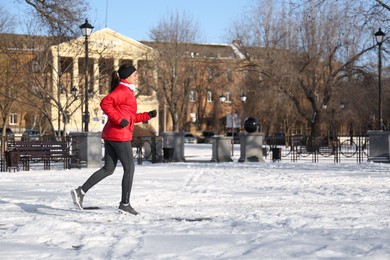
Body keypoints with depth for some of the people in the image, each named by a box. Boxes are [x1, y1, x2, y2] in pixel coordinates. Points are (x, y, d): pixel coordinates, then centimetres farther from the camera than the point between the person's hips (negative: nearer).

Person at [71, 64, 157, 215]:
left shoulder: (126, 91, 20)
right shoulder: (123, 90, -11)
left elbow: (129, 117, 25)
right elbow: (105, 103, -25)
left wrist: (147, 116, 18)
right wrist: (119, 120, -26)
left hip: (110, 134, 10)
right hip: (120, 135, -10)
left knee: (108, 169, 10)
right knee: (129, 168, 0)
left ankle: (80, 191, 4)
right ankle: (125, 203, 6)